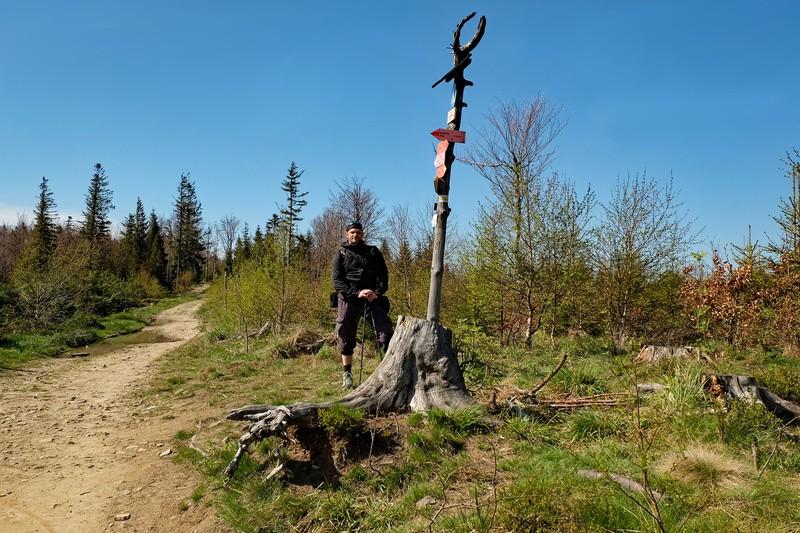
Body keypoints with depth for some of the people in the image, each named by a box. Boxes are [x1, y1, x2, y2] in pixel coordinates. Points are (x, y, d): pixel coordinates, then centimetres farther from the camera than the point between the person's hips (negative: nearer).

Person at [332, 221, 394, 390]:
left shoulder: (374, 252, 17)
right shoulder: (341, 255, 11)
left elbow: (383, 275, 10)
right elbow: (337, 281, 0)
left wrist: (377, 292, -10)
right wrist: (356, 293, -14)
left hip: (373, 295, 1)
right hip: (349, 296, -1)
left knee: (385, 331, -12)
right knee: (345, 335, 0)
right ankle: (347, 374, 11)